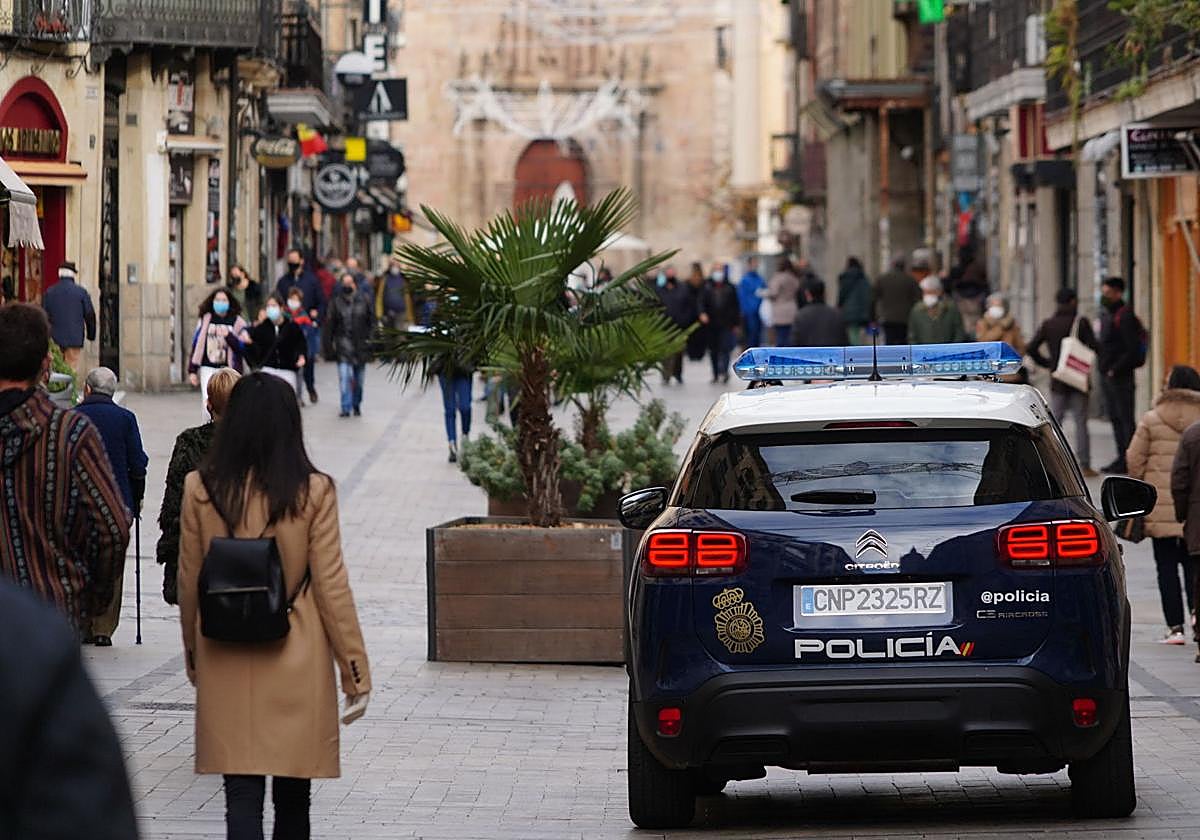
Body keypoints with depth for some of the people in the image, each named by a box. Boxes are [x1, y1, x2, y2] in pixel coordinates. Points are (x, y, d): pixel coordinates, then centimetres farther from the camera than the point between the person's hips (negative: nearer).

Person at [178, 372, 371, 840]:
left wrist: (193, 653, 19)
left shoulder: (201, 489, -4)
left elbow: (189, 582, 4)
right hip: (297, 662, -1)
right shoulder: (313, 492, -10)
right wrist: (356, 670, 0)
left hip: (225, 664, 1)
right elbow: (331, 585, -8)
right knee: (292, 799, 14)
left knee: (241, 796, -1)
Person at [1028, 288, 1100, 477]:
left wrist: (1047, 364, 9)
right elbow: (1093, 348, -15)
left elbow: (1031, 348, -1)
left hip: (1057, 381, 3)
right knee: (1081, 423, 2)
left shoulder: (1047, 325, 3)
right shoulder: (1081, 323, -8)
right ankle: (1084, 465, 1)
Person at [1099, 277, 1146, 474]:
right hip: (1106, 376, 10)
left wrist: (1115, 370, -18)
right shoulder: (1106, 316, 16)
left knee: (1125, 419, -7)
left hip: (1120, 376, -10)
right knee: (1115, 419, 11)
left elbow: (1132, 349, -18)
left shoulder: (1125, 316, -13)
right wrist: (1102, 368, 8)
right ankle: (1122, 458, 16)